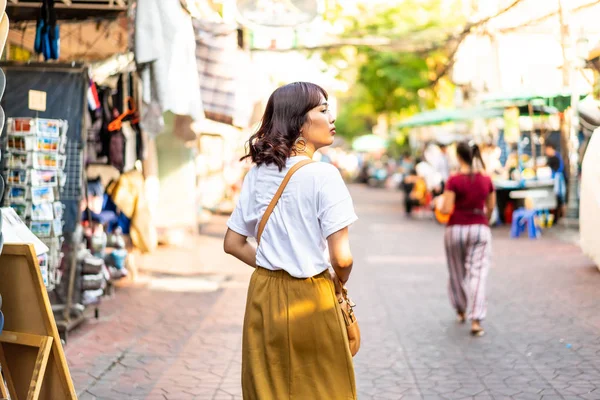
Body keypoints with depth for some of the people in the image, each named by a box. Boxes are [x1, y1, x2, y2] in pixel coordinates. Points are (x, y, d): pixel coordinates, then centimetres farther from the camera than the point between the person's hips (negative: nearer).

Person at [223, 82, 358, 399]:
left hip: (264, 296, 6)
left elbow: (233, 244, 9)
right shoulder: (323, 175, -16)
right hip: (310, 300, -6)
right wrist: (339, 283, 1)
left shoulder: (257, 175, 3)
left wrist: (274, 270, 12)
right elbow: (341, 257, -19)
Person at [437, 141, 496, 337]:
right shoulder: (486, 179, 1)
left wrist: (440, 202, 9)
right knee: (477, 273, -2)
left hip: (456, 229, -2)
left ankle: (461, 311, 35)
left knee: (457, 273, 17)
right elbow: (491, 207, 11)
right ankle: (475, 320, -13)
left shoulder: (454, 180, -11)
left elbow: (447, 209, -13)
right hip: (480, 229, 2)